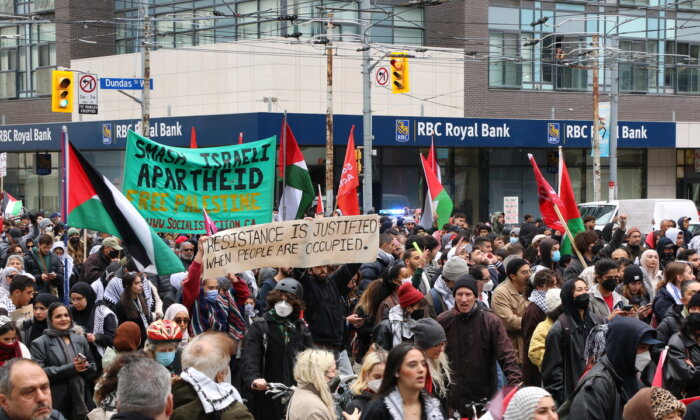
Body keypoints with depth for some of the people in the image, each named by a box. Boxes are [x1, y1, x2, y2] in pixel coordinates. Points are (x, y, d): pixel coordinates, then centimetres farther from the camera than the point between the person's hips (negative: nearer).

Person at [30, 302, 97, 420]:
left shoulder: (80, 340, 14)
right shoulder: (40, 343, -1)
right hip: (57, 404, -4)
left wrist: (83, 367, -9)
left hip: (82, 401, 4)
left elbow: (93, 369, 15)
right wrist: (71, 368, -17)